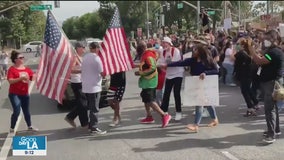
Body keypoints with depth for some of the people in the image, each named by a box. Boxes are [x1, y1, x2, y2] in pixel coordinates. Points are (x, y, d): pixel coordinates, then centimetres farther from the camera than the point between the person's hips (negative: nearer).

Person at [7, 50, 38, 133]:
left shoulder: (26, 69, 7)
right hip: (14, 94, -6)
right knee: (17, 111, -13)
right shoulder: (12, 69, -12)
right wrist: (21, 78, -32)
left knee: (26, 111, 16)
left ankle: (29, 126, 31)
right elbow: (10, 81, -22)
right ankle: (12, 128, 4)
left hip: (25, 94, 6)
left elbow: (33, 77, 7)